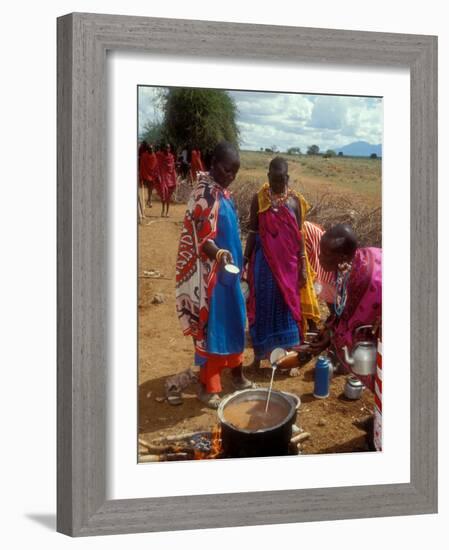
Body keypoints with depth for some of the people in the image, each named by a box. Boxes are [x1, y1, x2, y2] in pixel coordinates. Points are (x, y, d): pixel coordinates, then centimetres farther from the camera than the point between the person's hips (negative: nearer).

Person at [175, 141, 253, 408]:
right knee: (211, 325, -1)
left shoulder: (223, 190, 8)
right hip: (210, 272, -9)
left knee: (233, 320, 19)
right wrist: (219, 254, -42)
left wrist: (238, 262, 21)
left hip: (228, 269, 9)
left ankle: (236, 373, 34)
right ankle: (208, 387, 9)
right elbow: (202, 239, -25)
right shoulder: (205, 194, -20)